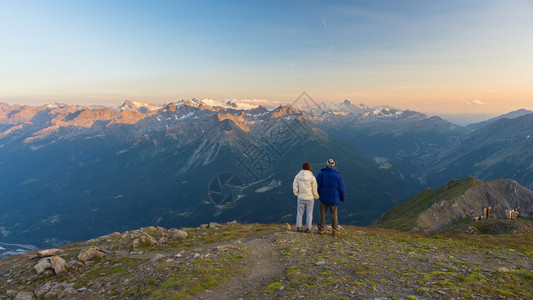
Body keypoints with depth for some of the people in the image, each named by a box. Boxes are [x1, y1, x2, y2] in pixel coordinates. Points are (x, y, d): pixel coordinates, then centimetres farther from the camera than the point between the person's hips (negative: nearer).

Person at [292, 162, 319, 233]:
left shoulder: (297, 176, -7)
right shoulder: (312, 177, -14)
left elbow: (295, 187, -3)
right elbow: (314, 189, -8)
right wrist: (316, 197, 8)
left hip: (301, 198, 2)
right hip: (310, 198, -2)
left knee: (300, 212, 14)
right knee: (309, 213, 10)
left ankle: (298, 227, 20)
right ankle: (308, 228, 16)